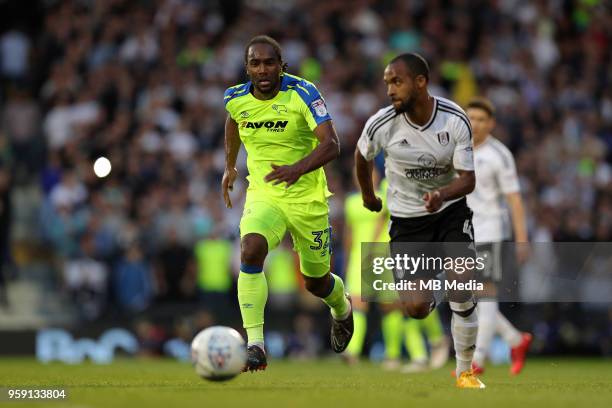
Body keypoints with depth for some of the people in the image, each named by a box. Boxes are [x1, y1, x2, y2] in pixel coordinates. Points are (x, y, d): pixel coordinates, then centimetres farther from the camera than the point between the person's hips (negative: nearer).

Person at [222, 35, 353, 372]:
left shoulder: (302, 93, -18)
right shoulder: (236, 98, -5)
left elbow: (331, 144, -28)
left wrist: (298, 168, -45)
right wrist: (229, 166, 23)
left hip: (307, 198, -2)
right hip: (263, 195, 2)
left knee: (316, 282, 12)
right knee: (250, 251, -29)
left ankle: (341, 307, 51)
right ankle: (255, 344, -30)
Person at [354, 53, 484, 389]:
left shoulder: (455, 119, -18)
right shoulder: (381, 125, -18)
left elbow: (468, 179, -15)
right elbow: (361, 156, 6)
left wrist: (442, 194, -35)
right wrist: (367, 195, 21)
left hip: (450, 210, 0)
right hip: (407, 219, 0)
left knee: (462, 293, -17)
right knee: (416, 308, -12)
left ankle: (465, 371, 6)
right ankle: (429, 299, 29)